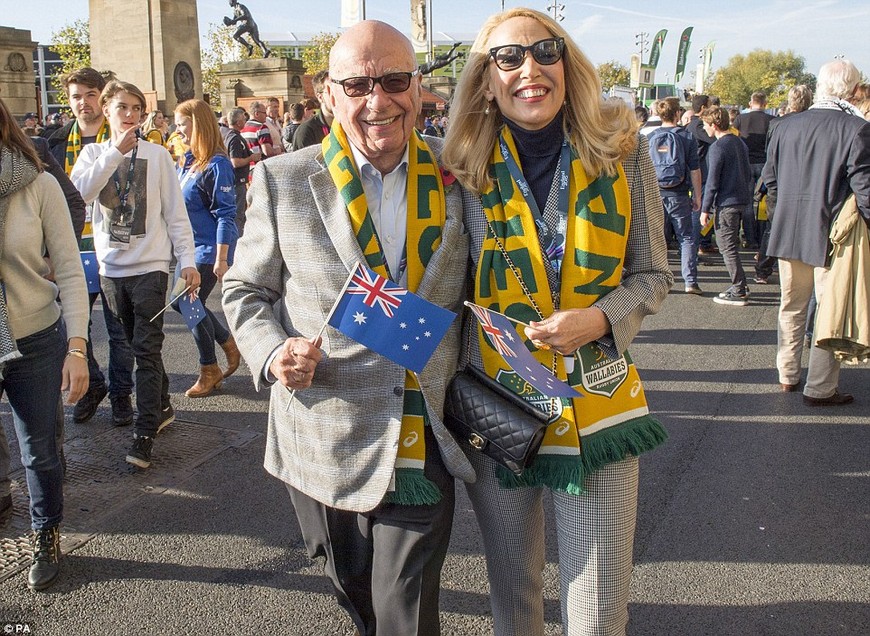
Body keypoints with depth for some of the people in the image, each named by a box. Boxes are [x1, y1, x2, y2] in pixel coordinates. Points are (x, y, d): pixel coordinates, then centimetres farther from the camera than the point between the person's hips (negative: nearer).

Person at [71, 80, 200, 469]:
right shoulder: (94, 153, 6)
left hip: (150, 266, -3)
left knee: (146, 349, -7)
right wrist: (116, 152, -18)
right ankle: (162, 408, 30)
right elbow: (78, 192, -15)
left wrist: (187, 260, -5)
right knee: (139, 346, 13)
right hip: (111, 267, 4)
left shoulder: (157, 155, -1)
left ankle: (144, 434, -5)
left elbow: (175, 213, 0)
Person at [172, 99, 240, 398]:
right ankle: (229, 343, 31)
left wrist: (221, 258, -21)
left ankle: (210, 371, 16)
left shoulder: (216, 164, -17)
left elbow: (225, 214, -20)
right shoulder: (188, 161, 8)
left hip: (209, 249, -9)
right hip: (191, 246, 9)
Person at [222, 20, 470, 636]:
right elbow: (245, 290, 6)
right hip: (325, 443, 0)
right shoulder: (283, 180, -3)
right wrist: (274, 353, -14)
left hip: (423, 450, 0)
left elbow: (472, 285, 10)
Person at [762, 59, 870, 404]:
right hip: (834, 236, -5)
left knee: (791, 307, 18)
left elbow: (770, 181, 9)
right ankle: (820, 388, 10)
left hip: (788, 233, 5)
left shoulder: (785, 126, 2)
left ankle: (787, 375, 29)